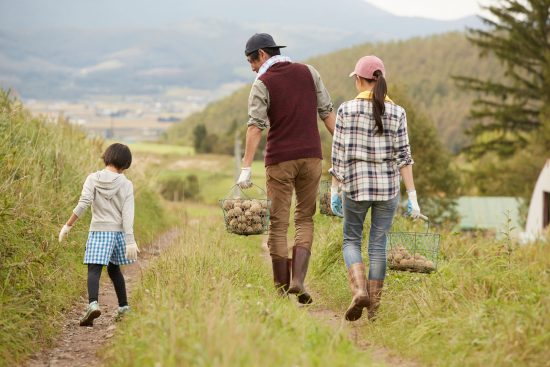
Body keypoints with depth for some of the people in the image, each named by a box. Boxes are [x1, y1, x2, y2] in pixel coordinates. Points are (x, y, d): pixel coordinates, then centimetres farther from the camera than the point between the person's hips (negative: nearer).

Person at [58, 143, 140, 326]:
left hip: (98, 230, -2)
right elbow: (128, 214, -7)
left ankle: (93, 304, -30)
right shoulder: (126, 184, -1)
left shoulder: (93, 178, -3)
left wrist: (68, 225, -7)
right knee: (114, 269, 19)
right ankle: (123, 307, 24)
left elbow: (83, 203, -13)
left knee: (94, 270, -8)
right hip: (118, 231, 2)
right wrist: (130, 241, -9)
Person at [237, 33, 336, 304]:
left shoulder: (262, 84, -5)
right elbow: (327, 113, 7)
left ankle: (282, 288, 8)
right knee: (305, 220, 13)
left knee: (278, 224, 6)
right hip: (311, 156, 3)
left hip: (280, 159, -3)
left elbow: (255, 127, -14)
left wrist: (246, 167, -16)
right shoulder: (308, 73, 7)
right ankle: (298, 279, -5)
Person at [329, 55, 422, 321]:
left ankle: (359, 290, -9)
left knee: (351, 241, 14)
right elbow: (403, 157, -3)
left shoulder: (346, 110, -5)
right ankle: (374, 307, 11)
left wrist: (334, 190, 3)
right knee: (378, 245, 10)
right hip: (388, 187, 2)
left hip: (355, 185, -1)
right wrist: (412, 196, 0)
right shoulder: (397, 113, 0)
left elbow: (338, 154, -5)